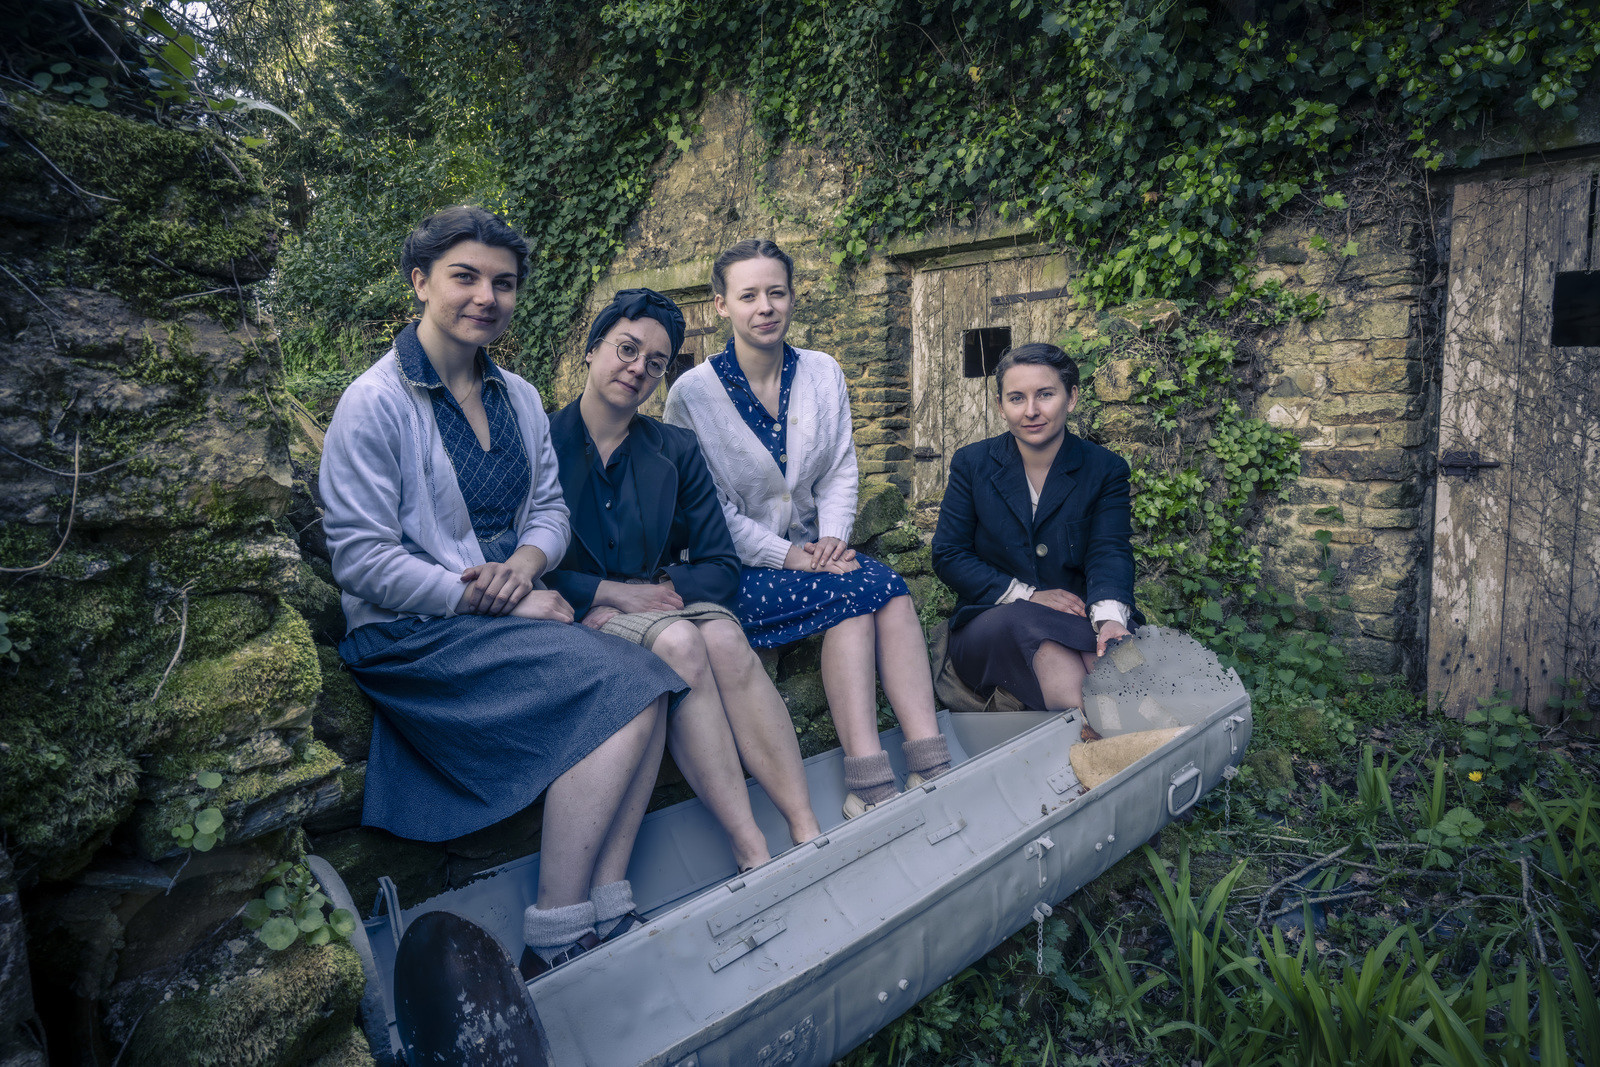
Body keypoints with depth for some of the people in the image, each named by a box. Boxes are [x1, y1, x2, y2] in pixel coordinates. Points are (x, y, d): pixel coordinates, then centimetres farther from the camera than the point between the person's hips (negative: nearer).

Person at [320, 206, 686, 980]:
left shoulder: (519, 398, 14)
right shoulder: (374, 404, -7)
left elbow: (549, 508, 16)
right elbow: (362, 559, -12)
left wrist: (525, 562, -7)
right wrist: (485, 601, -16)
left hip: (511, 612, 7)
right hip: (414, 634, -6)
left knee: (648, 684, -20)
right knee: (621, 684, -26)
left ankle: (605, 918, -15)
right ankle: (555, 940, -18)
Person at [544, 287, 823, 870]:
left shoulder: (677, 451, 12)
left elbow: (721, 567, 6)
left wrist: (660, 590, -13)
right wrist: (613, 593, -16)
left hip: (661, 600, 3)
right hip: (580, 616, -3)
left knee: (725, 638, -31)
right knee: (678, 641, -34)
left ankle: (808, 832, -32)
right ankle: (752, 854, -33)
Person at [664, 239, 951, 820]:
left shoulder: (824, 374, 9)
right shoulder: (693, 392, -5)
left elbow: (841, 471, 9)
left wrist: (833, 538, -9)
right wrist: (784, 556, -17)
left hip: (811, 551, 5)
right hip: (734, 569, -4)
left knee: (887, 585, -27)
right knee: (865, 588, -29)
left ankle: (932, 763, -31)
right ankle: (868, 782, -30)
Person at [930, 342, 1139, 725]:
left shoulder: (1105, 469, 6)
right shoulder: (971, 464, 5)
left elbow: (1109, 552, -7)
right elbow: (947, 555, 0)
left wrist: (1110, 616, -31)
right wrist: (1026, 596, -13)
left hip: (1079, 619, 1)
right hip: (992, 626, -1)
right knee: (1027, 623, -37)